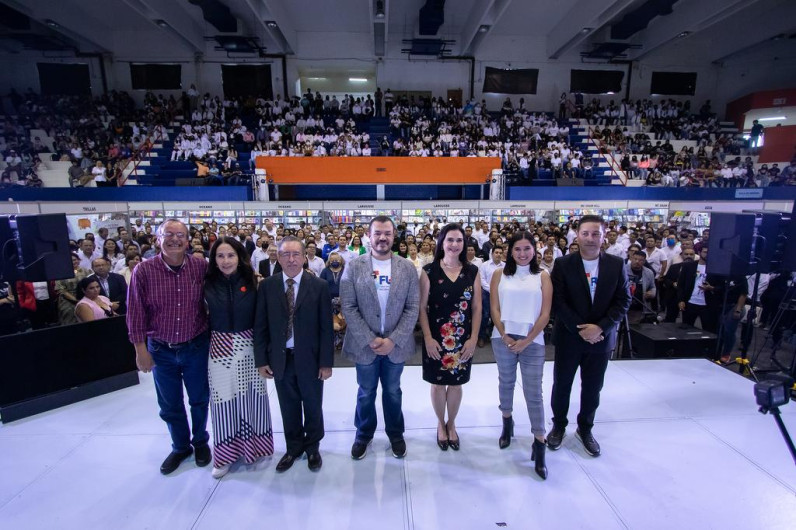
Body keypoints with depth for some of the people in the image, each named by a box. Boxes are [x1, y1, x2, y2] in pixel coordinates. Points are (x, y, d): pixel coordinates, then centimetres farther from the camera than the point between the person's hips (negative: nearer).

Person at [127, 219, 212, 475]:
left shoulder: (201, 267, -11)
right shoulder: (144, 271, -12)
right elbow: (136, 313, -7)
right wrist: (141, 350, -6)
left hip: (196, 347, 0)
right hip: (160, 350, 1)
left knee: (199, 399, 16)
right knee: (169, 405, 18)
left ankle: (200, 441, 42)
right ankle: (180, 446, 43)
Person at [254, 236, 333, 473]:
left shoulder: (319, 286, -8)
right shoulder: (267, 286, -2)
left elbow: (326, 327, -7)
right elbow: (260, 325, 1)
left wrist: (326, 362, -8)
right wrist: (261, 359, -1)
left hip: (310, 358, -1)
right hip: (280, 358, 2)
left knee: (313, 406, 16)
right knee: (288, 408, 17)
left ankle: (312, 447, 39)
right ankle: (293, 447, 40)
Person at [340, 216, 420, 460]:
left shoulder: (407, 268, -4)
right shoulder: (353, 266, -7)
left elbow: (413, 308, -5)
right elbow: (348, 307, -9)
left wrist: (393, 340, -13)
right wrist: (370, 340, -15)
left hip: (396, 344, 1)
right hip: (365, 344, 0)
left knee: (392, 391, 19)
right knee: (366, 392, 18)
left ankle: (395, 433, 42)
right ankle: (364, 433, 42)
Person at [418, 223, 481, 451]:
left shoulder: (472, 271, 0)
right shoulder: (429, 271, -6)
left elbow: (477, 308, 1)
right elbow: (422, 307, -6)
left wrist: (473, 338, -5)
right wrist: (428, 338, -12)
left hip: (463, 339, 2)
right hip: (436, 338, -1)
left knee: (456, 383, 14)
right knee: (438, 383, 12)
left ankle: (451, 424, 38)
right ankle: (441, 424, 36)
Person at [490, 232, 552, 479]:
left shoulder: (543, 276, 0)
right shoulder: (500, 274, 2)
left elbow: (545, 314, -3)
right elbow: (495, 309, 0)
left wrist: (526, 340, -10)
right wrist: (506, 337, -9)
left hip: (532, 341, -1)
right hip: (503, 338, 2)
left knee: (533, 391, -1)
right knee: (506, 382, 16)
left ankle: (539, 444, 8)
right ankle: (507, 423, 37)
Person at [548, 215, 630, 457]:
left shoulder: (616, 264, -2)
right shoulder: (563, 264, -8)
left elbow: (623, 301, -3)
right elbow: (558, 301, -11)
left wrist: (601, 327, -15)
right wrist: (580, 328, -17)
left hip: (601, 337, 2)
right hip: (569, 336, -1)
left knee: (593, 387, 15)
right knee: (562, 384, 12)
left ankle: (585, 428, 38)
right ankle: (558, 425, 34)